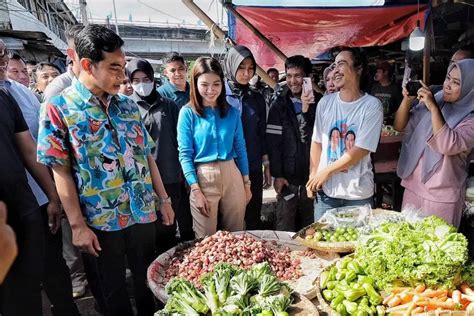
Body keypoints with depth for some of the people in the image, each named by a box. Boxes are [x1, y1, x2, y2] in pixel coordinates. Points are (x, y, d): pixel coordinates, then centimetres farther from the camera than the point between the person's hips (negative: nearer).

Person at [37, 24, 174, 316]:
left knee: (148, 278, 18)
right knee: (114, 286, 16)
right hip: (101, 219, -3)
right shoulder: (58, 109, -8)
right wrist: (78, 225, -10)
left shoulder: (129, 105, 4)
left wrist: (163, 199, 8)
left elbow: (147, 157, 8)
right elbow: (61, 172, -9)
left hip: (143, 212, 4)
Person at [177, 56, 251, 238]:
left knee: (236, 236, 15)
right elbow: (185, 154, -6)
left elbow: (240, 148, 9)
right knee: (206, 239, 10)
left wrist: (246, 183, 9)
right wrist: (196, 190, -12)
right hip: (203, 177, -3)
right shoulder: (188, 113, -4)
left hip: (232, 175, 3)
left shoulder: (232, 112, 5)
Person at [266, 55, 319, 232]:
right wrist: (277, 175, -8)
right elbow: (273, 142, -3)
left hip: (312, 176, 2)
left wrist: (307, 109, -15)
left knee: (310, 228, 13)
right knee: (284, 229, 3)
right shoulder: (279, 105, 1)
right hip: (288, 177, -2)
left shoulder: (317, 102, 6)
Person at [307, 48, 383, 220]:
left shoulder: (372, 105, -9)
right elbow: (317, 142, 6)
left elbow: (360, 150, -14)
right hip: (325, 190, 3)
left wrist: (327, 171, -11)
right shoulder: (325, 102, 3)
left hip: (359, 193, -3)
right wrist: (313, 176, 1)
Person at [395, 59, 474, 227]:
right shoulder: (432, 100, 3)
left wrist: (434, 108, -25)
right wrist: (407, 100, -14)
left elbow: (448, 146, -27)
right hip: (412, 187, 5)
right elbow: (400, 126, 2)